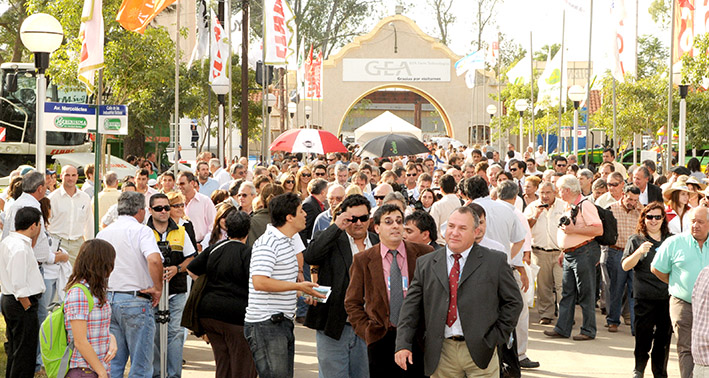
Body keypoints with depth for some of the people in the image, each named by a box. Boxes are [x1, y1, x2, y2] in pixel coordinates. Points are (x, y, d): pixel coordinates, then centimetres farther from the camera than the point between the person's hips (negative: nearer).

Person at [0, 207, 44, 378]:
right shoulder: (20, 248, -23)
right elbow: (19, 285, -23)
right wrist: (28, 309, -16)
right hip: (22, 304, -10)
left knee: (14, 349, 20)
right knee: (25, 352, -2)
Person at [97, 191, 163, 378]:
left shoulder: (103, 233, 11)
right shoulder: (141, 230, -8)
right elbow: (154, 259, -25)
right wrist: (157, 288, -14)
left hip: (108, 299, 6)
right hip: (135, 300, -6)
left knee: (113, 362, 12)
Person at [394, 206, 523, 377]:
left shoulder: (495, 261, 2)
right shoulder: (425, 264, 8)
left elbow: (514, 302, 5)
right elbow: (411, 306, 6)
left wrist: (496, 337, -3)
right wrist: (403, 344, -5)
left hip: (479, 352, -2)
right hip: (441, 353, 2)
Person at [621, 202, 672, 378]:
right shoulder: (636, 240, 4)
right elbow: (625, 266, -5)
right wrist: (639, 252, -20)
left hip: (667, 296, 2)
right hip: (644, 297, -2)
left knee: (664, 335, 4)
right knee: (643, 334, -1)